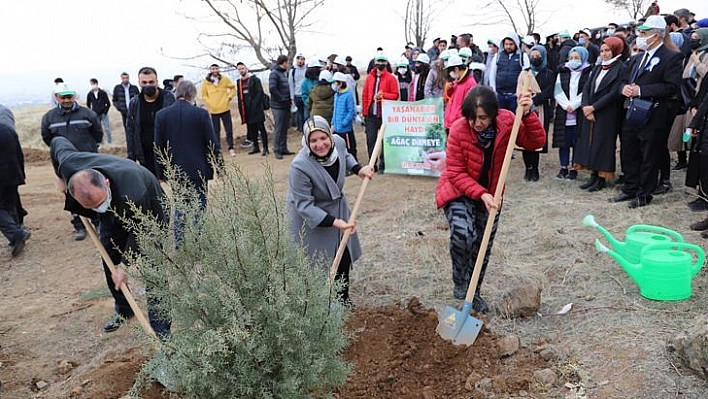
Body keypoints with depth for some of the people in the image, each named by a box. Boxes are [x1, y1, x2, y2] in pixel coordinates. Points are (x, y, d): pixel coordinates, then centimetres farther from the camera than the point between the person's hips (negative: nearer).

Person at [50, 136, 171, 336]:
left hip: (147, 214, -5)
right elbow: (58, 142, -8)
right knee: (110, 261, 10)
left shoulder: (132, 194, -47)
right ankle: (122, 310, 32)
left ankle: (161, 329, -4)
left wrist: (125, 265, -22)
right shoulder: (69, 165, -33)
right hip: (113, 215, 6)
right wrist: (61, 178, 3)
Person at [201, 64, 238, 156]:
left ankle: (231, 148, 10)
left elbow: (233, 88, 12)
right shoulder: (206, 82, -1)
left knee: (229, 130, 1)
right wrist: (209, 103, -5)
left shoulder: (225, 79, 0)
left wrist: (229, 97, 0)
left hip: (225, 109, 0)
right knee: (216, 131, 7)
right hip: (213, 110, 0)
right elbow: (204, 95, 6)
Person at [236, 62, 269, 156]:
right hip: (246, 109, 6)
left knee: (261, 128, -5)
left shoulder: (254, 79, -3)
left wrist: (255, 104, -16)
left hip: (256, 108, -6)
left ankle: (265, 148, -2)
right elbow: (239, 95, 18)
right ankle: (255, 147, 20)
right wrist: (241, 108, 9)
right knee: (251, 129, 10)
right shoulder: (239, 81, 14)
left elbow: (260, 92, -8)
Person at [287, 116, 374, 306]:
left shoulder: (338, 142, -18)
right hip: (310, 218, -6)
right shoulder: (300, 167, -35)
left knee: (344, 256, 16)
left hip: (337, 207, 6)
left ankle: (342, 296, 39)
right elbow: (304, 206, -29)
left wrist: (358, 169, -8)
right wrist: (334, 222, -36)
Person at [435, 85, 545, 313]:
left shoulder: (506, 122, -14)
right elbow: (456, 173, -20)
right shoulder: (458, 130, -24)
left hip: (489, 194, 4)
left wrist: (527, 114, -30)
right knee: (462, 234, -30)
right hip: (459, 192, -4)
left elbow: (536, 142, -15)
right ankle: (459, 281, -2)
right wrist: (481, 194, -31)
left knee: (483, 247, 12)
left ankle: (474, 293, 34)